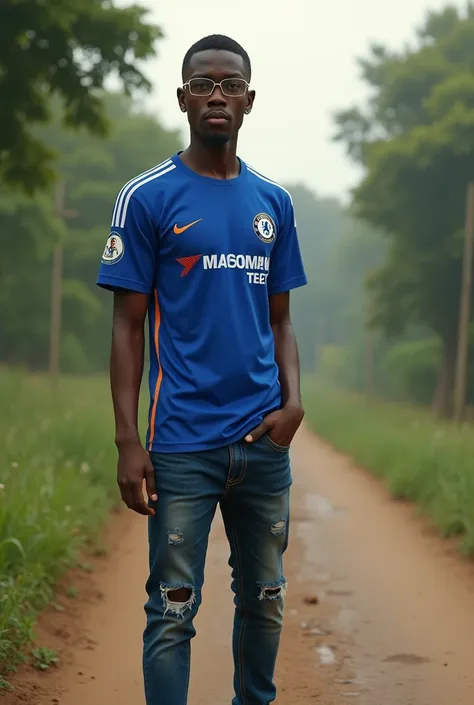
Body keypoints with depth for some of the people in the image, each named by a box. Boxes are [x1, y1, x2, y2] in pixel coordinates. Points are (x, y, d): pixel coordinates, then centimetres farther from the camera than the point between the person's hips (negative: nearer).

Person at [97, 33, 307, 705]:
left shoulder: (274, 202, 11)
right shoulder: (148, 198, -3)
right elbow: (128, 325, -3)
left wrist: (292, 401, -3)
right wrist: (128, 441, -10)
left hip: (265, 441, 5)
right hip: (183, 443, -4)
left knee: (265, 598, 15)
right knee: (174, 608, 0)